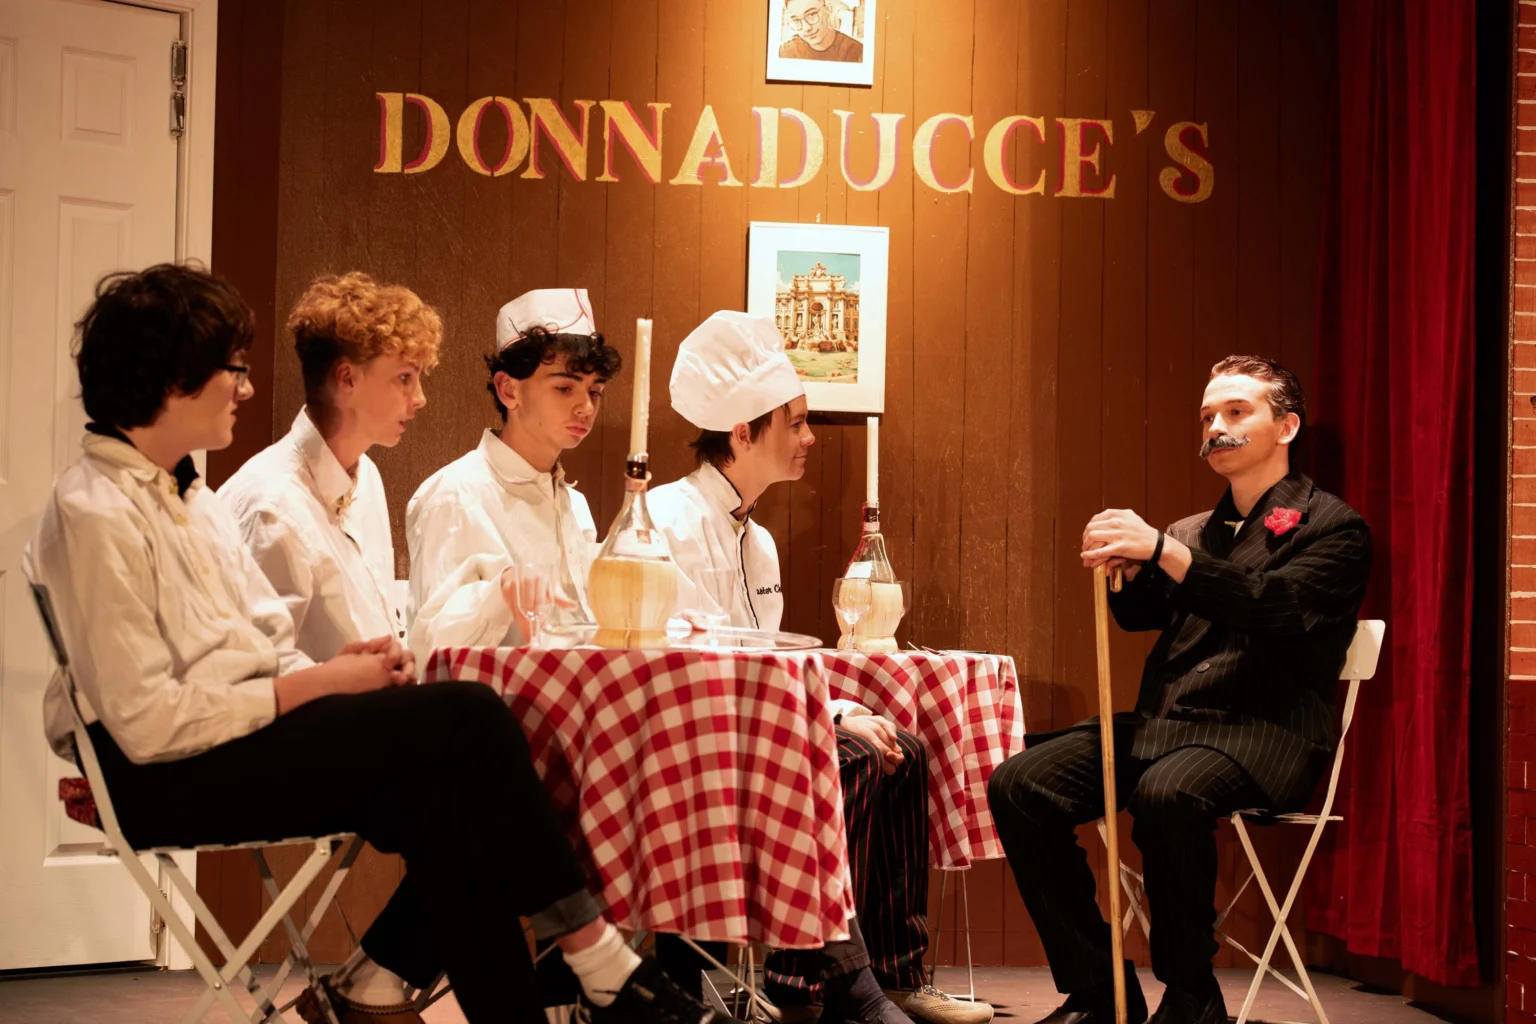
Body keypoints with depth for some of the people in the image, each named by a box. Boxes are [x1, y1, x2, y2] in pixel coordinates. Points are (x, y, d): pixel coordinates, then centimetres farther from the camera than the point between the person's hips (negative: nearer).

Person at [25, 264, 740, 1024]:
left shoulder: (185, 493, 15)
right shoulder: (95, 513, -13)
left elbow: (263, 645, 15)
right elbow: (147, 722, -19)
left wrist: (328, 668, -7)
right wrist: (316, 684, -15)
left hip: (242, 734, 8)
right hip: (159, 781, -8)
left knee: (444, 797, -20)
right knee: (467, 717, -20)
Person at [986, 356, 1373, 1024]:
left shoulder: (1331, 527, 4)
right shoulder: (1195, 531, 24)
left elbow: (1278, 610, -15)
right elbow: (1143, 613, 12)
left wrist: (1163, 549, -23)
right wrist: (1127, 564, -11)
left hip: (1263, 732, -6)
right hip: (1164, 723, 7)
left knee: (1168, 792, -39)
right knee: (1018, 783, -15)